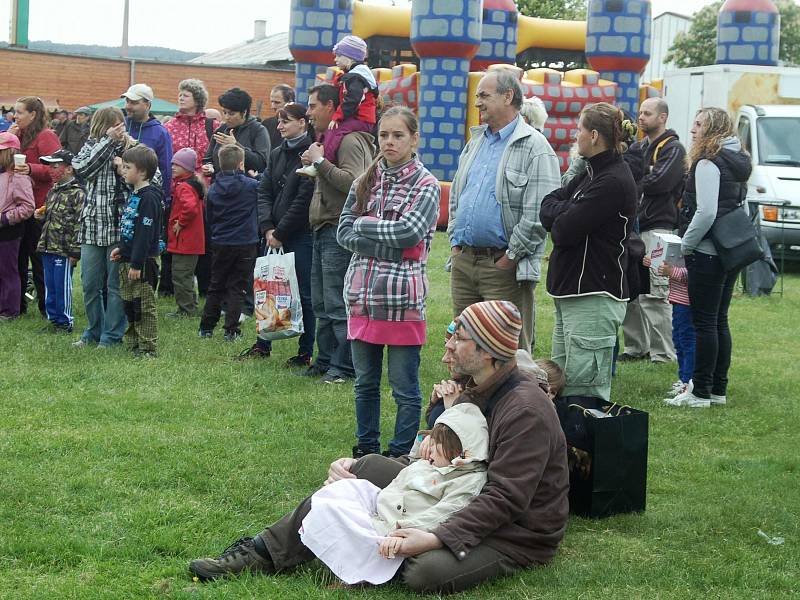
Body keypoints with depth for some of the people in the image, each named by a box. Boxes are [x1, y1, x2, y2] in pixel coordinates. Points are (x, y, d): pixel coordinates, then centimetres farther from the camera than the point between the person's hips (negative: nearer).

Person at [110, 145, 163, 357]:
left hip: (143, 261, -10)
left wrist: (137, 263, -22)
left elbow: (145, 233, -21)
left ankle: (147, 348, 2)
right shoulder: (134, 194, 14)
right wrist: (122, 249, 14)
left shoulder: (149, 197, -17)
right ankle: (134, 343, 24)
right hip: (128, 260, 10)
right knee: (129, 304, 15)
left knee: (144, 306, -4)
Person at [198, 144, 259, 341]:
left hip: (220, 244, 3)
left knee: (216, 286, 15)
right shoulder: (251, 186, -11)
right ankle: (231, 330, 1)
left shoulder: (213, 189, 1)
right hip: (245, 243, -3)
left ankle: (206, 327, 18)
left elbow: (209, 217, 9)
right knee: (237, 287, 3)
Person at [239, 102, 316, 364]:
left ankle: (306, 352, 8)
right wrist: (267, 228, -3)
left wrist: (280, 232, -11)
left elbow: (304, 200, -15)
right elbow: (264, 192, 11)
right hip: (276, 234, 7)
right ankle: (263, 345, 20)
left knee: (305, 294, 0)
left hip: (302, 234, -7)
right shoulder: (277, 153, 14)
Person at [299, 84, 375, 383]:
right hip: (323, 231, 10)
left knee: (337, 304, -8)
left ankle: (345, 366, -2)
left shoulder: (350, 141, -12)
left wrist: (320, 162, -17)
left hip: (340, 232, -10)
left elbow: (352, 183, -25)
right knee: (321, 303, 13)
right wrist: (313, 166, 12)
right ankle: (326, 361, 21)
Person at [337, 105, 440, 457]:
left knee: (404, 386, 2)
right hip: (363, 293, 5)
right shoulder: (366, 181, 12)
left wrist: (364, 224, -6)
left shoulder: (426, 185, -3)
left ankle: (400, 454, 12)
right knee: (365, 382, 15)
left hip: (403, 297, -5)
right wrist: (388, 241, -11)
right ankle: (366, 449, 27)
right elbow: (344, 232, 3)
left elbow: (410, 232, -17)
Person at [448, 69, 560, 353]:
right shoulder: (475, 143, 17)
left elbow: (538, 215, -15)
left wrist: (511, 257, -15)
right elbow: (455, 196, 24)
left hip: (503, 266, -7)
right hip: (463, 261, 7)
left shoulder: (534, 147, -9)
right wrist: (455, 240, 13)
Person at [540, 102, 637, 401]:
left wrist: (560, 215, 0)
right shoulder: (592, 173, 16)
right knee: (560, 383, 15)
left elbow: (563, 230, -19)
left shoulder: (613, 181, -16)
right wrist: (568, 210, -9)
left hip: (593, 298, -10)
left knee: (585, 392, -7)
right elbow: (546, 208, 9)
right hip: (570, 293, 10)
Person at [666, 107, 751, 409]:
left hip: (707, 253, -9)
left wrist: (686, 244, -11)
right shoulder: (737, 163, 14)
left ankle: (701, 392, 0)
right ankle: (719, 389, 19)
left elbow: (706, 212, -22)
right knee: (719, 321, 14)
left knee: (704, 322, -4)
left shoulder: (707, 164, -14)